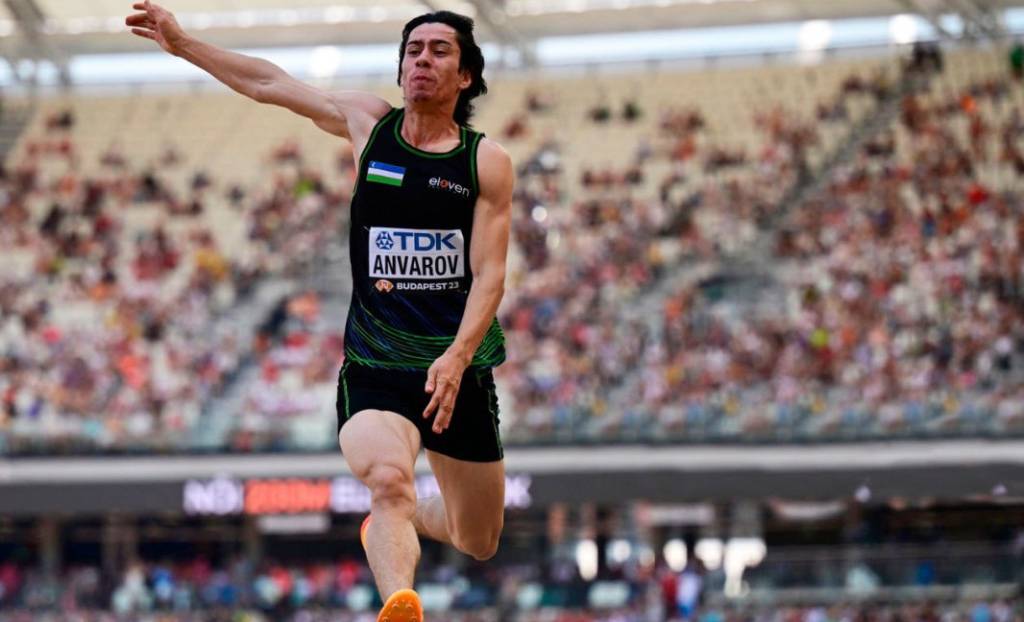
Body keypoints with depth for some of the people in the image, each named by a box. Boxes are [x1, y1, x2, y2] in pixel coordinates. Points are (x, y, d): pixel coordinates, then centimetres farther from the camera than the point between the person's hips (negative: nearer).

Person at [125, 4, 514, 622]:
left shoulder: (487, 161, 1)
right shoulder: (368, 123, 6)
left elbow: (490, 274, -7)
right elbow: (270, 83, 17)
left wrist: (456, 358, -21)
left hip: (459, 369, 1)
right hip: (375, 366, -1)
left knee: (479, 542, 12)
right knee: (389, 477, -33)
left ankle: (389, 522, 43)